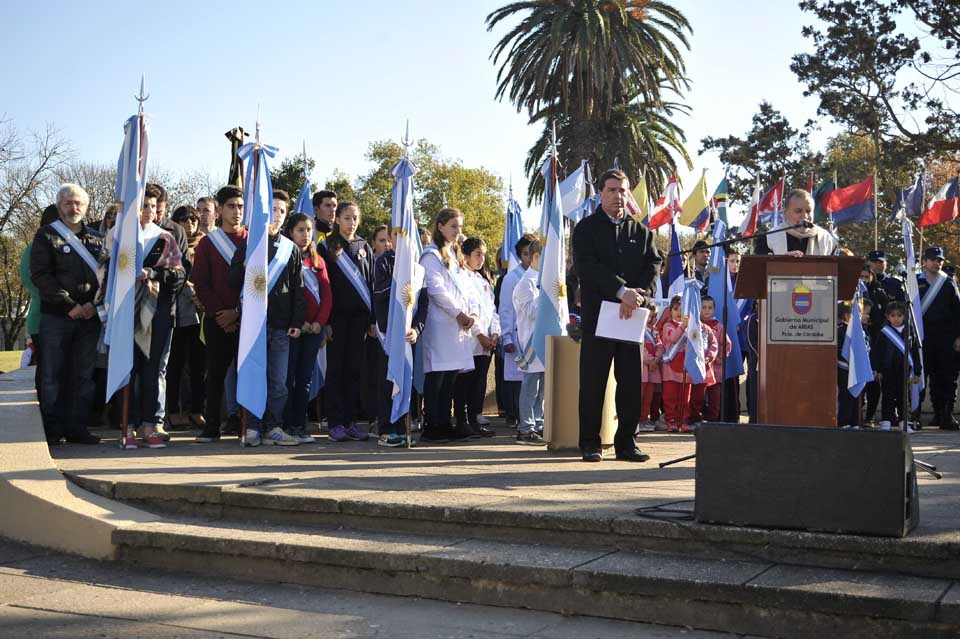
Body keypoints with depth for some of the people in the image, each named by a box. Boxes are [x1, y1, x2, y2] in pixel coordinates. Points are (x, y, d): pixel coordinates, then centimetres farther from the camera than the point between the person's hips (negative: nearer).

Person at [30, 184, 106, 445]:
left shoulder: (96, 239, 14)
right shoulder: (47, 236, 3)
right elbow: (40, 275, -6)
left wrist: (93, 304, -8)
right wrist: (70, 305, -13)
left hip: (89, 315, 3)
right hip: (56, 316, -3)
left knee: (84, 375, 4)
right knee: (53, 375, -1)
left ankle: (78, 428, 9)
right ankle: (53, 430, 5)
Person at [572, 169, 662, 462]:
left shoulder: (641, 231, 15)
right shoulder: (586, 228, 4)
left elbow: (654, 264, 4)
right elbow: (588, 266, -11)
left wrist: (638, 294, -15)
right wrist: (623, 291, -21)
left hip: (632, 315, 3)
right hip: (597, 313, -3)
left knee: (631, 382, 4)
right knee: (593, 381, 0)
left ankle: (626, 442, 11)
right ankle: (590, 443, 6)